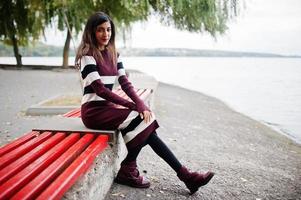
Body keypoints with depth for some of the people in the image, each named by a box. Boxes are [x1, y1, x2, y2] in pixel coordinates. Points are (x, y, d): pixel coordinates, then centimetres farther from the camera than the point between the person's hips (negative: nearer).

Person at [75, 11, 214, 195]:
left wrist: (141, 104, -14)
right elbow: (100, 89, -18)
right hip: (94, 111, -5)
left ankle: (184, 174, -13)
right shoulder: (87, 55, -10)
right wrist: (134, 106, -21)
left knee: (145, 124, -16)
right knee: (140, 120, -23)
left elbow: (125, 83, 4)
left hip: (108, 107, 6)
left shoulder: (113, 54, 11)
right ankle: (127, 171, -7)